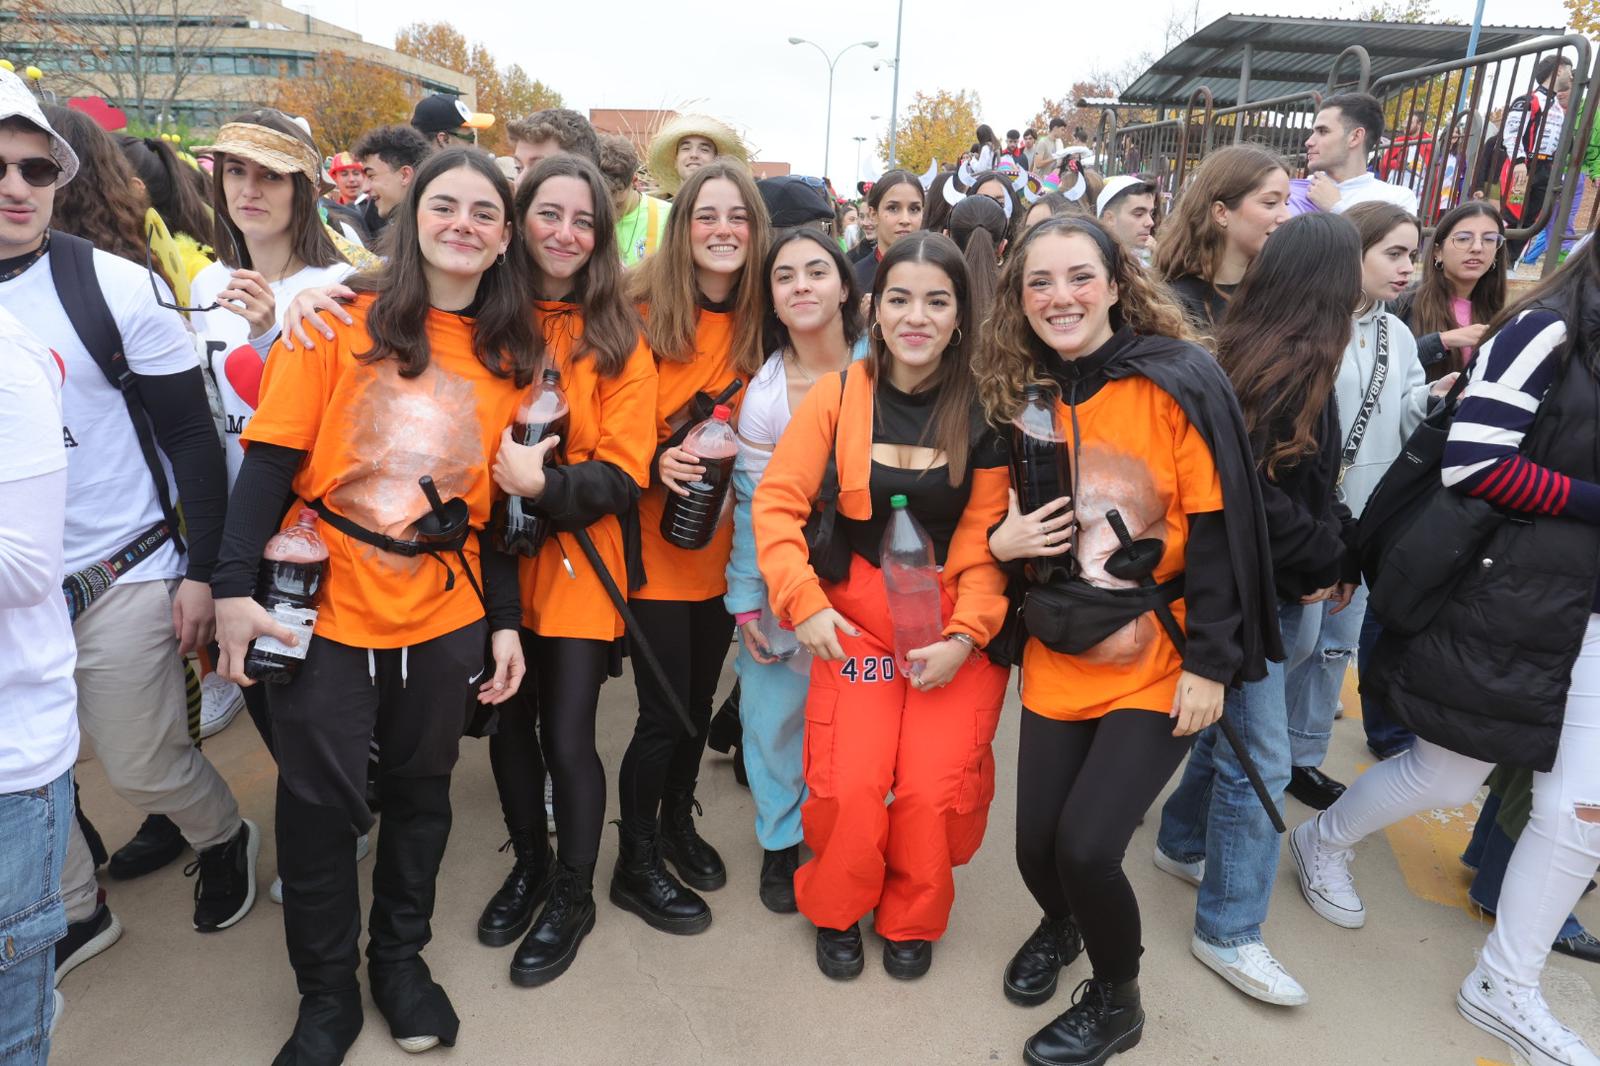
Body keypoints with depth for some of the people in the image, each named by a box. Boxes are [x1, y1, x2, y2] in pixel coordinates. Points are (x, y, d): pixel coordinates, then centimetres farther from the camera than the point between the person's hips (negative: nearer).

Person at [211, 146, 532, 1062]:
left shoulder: (512, 356, 4)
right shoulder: (343, 319, -4)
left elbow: (500, 502, 7)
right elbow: (272, 456, -6)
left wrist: (506, 622, 4)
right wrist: (237, 586, -14)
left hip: (446, 615, 3)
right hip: (324, 605, -2)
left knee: (422, 790, 15)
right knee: (319, 803, 6)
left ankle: (401, 954, 38)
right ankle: (327, 993, 28)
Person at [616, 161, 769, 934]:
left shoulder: (758, 323, 2)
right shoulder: (642, 313, -12)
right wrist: (654, 464, -23)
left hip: (722, 546, 5)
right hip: (655, 546, -5)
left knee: (699, 699, 18)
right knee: (664, 713, 2)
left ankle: (677, 821, 43)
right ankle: (635, 865, 26)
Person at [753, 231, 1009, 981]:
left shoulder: (985, 412, -5)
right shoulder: (838, 396, -4)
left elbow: (987, 540, -5)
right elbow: (776, 504, -5)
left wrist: (965, 637, -16)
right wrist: (804, 603, -16)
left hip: (958, 623, 0)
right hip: (857, 615, 0)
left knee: (934, 786, -9)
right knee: (850, 784, -11)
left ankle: (912, 919, 24)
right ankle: (837, 910, 23)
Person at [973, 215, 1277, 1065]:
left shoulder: (1179, 381, -12)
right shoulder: (1021, 396, 2)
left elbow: (1219, 527, -11)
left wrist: (1211, 663, -12)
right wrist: (1002, 541, -10)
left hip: (1158, 661, -4)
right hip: (1059, 656, 4)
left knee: (1085, 844, -11)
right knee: (1036, 844, 4)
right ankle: (1059, 924, 42)